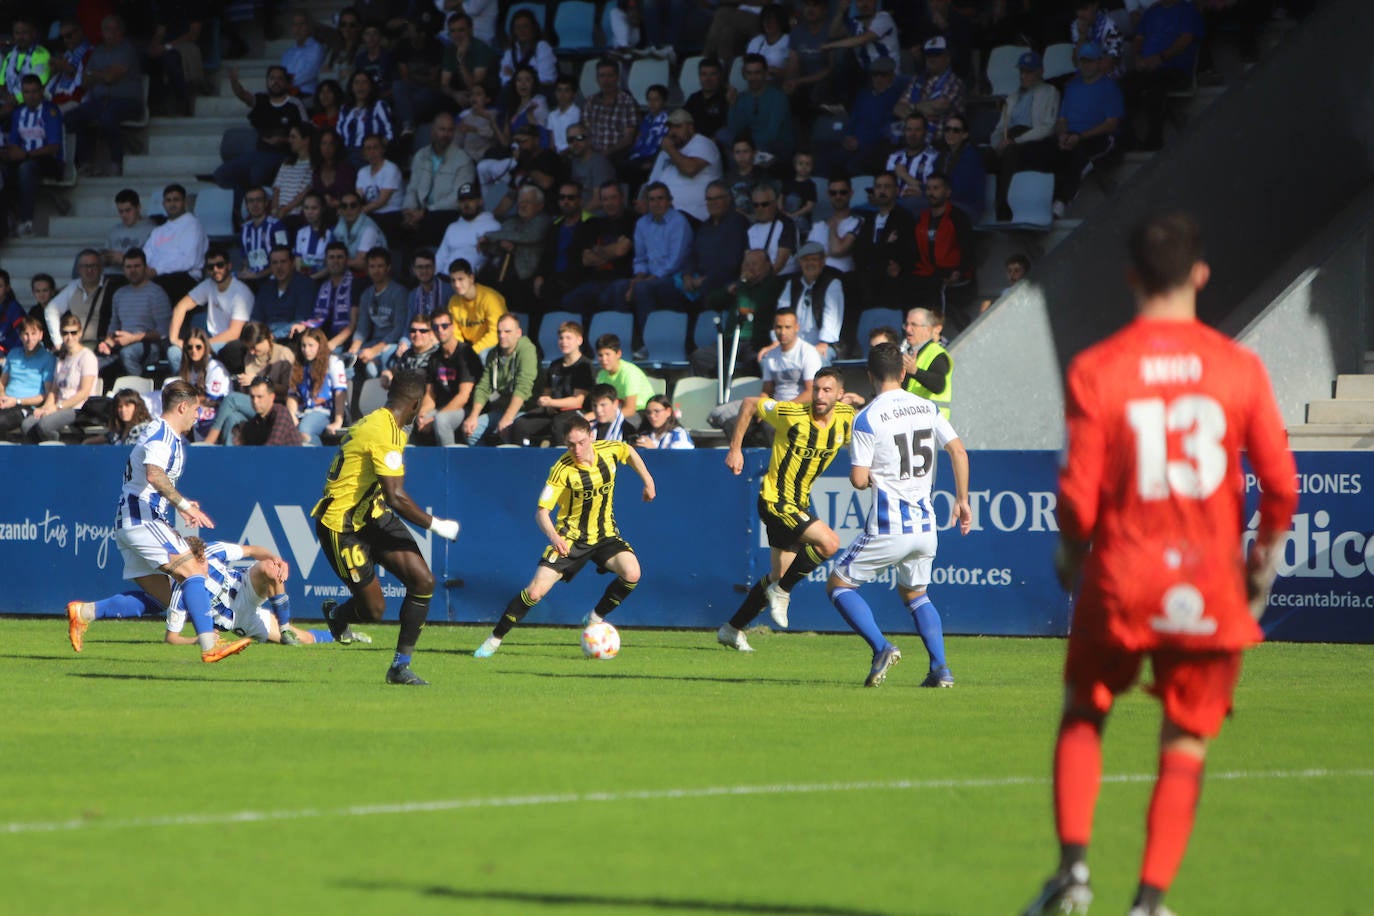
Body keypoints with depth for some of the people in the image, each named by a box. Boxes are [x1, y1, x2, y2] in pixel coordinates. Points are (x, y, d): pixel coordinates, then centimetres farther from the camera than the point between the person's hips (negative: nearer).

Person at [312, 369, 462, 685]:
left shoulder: (375, 423, 9)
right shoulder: (385, 434, -23)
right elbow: (396, 497, -28)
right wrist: (436, 525, -18)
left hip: (371, 515, 10)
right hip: (343, 526, -10)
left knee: (423, 581, -4)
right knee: (373, 609, -3)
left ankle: (400, 665, 6)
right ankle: (336, 615, 34)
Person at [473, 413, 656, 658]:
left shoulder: (609, 450, -9)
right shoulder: (563, 470, -21)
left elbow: (629, 451, 17)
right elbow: (541, 511, -22)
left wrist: (648, 481, 17)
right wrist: (553, 536, -40)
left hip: (605, 534, 3)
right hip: (570, 538, -3)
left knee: (631, 574, -24)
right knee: (535, 591, -13)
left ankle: (596, 618, 1)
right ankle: (494, 639, 6)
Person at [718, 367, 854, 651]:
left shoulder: (846, 417, -5)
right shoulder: (791, 414, -20)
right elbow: (749, 404, -5)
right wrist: (735, 449, -4)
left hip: (799, 504, 7)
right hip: (776, 501, -7)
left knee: (779, 575, 13)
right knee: (829, 542, -24)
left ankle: (732, 629, 27)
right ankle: (781, 591, -5)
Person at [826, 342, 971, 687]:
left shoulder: (867, 419, -10)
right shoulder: (927, 408, 5)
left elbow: (859, 479, -14)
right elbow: (959, 452, 1)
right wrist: (961, 500, 9)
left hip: (888, 529, -6)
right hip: (925, 525, 6)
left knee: (839, 585, 9)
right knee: (914, 593, 25)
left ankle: (881, 647, -11)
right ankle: (940, 668, 9)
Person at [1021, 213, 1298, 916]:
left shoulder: (1093, 371, -7)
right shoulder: (1240, 368, -3)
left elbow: (1079, 495, -11)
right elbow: (1281, 487, -3)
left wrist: (1071, 554, 9)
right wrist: (1261, 566, 12)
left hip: (1121, 577, 0)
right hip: (1211, 586, 0)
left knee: (1083, 718, 20)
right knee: (1185, 746, 10)